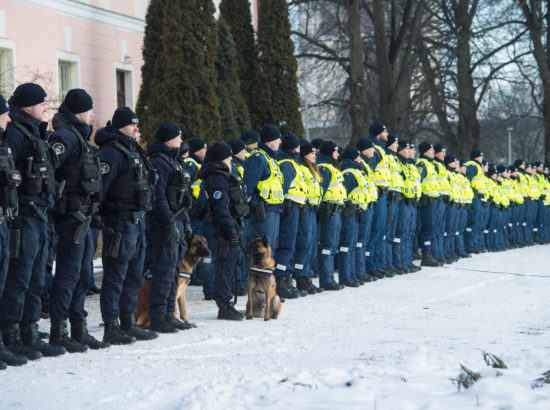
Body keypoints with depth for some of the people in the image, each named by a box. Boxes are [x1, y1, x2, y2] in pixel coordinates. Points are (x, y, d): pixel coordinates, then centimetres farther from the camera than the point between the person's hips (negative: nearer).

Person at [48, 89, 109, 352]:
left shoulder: (79, 137, 20)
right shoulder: (66, 136, -11)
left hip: (83, 218, 10)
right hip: (72, 216, -10)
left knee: (82, 275, 13)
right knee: (68, 274, -7)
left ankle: (79, 331, 19)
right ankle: (58, 333, -3)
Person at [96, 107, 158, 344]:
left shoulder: (134, 150, 19)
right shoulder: (111, 151, -12)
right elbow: (99, 184, -19)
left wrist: (143, 215, 22)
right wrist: (95, 216, -23)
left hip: (137, 220, 10)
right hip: (120, 222, -10)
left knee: (133, 274, 15)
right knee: (115, 275, -6)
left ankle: (128, 323, 23)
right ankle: (111, 328, -3)